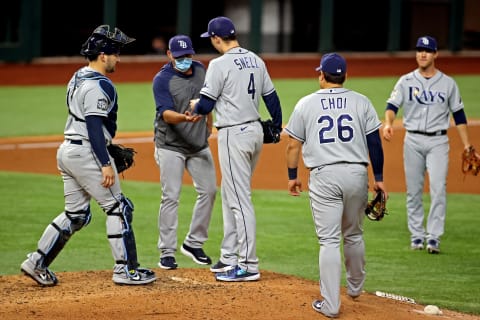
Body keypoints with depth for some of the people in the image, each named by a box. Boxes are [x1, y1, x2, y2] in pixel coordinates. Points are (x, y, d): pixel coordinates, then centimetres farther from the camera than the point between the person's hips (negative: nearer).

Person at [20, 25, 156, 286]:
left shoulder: (78, 78, 14)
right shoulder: (98, 85, -16)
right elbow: (93, 126, -23)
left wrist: (109, 149, 25)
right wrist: (105, 164, -25)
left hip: (67, 151, 10)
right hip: (86, 153, -10)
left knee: (76, 215, 14)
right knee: (118, 208, 0)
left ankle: (37, 263, 11)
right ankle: (125, 269, 2)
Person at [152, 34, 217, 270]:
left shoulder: (199, 70, 4)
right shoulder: (162, 80, -15)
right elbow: (165, 113, -27)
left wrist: (208, 125, 19)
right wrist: (184, 118, -45)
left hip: (199, 144, 6)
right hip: (171, 146, -6)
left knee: (208, 190, 3)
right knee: (171, 197, -7)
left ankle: (193, 243, 17)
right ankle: (167, 252, -1)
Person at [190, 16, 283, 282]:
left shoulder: (220, 64, -14)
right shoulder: (256, 61, 9)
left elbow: (206, 105, -13)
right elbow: (271, 97, 14)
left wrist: (194, 106, 9)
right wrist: (277, 127, 25)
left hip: (234, 135, -9)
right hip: (255, 130, 9)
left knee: (240, 200, -7)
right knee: (231, 196, 18)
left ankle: (249, 265, -7)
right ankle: (230, 257, 22)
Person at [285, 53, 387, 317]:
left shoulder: (306, 104, 2)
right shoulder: (361, 102, 4)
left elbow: (293, 145, 5)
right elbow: (374, 142, 2)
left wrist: (292, 176, 16)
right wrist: (378, 178, 8)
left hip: (324, 176, -2)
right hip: (356, 174, 2)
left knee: (329, 240, -2)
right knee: (354, 235, 20)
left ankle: (330, 304, -6)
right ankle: (355, 288, 38)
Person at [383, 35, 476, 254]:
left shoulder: (448, 83, 6)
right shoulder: (406, 81, 4)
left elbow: (459, 115, 9)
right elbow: (392, 105, -7)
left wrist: (467, 145, 4)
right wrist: (388, 123, -29)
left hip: (438, 141, -1)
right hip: (413, 140, 1)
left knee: (438, 189, -13)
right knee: (414, 191, 5)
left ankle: (434, 237, -10)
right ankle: (416, 235, 14)